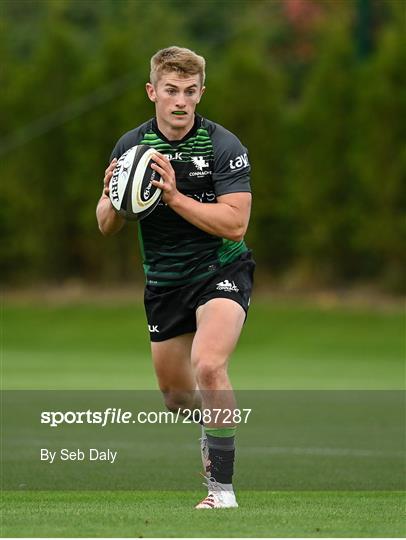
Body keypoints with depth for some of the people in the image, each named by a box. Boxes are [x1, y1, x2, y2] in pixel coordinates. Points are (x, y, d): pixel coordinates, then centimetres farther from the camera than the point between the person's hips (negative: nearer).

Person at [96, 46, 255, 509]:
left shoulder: (223, 146, -16)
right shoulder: (130, 146, -3)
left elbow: (234, 224, -23)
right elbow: (106, 225, 3)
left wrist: (174, 196, -31)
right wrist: (113, 198, -19)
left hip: (221, 271, -5)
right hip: (164, 280, 5)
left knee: (207, 365, -30)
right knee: (174, 393, 17)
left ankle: (222, 487, -20)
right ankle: (211, 425, 54)